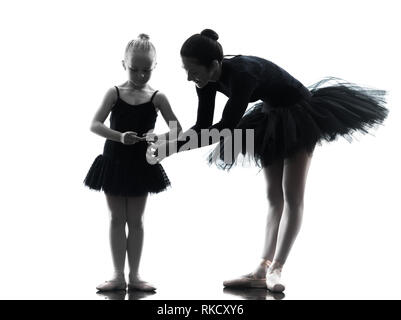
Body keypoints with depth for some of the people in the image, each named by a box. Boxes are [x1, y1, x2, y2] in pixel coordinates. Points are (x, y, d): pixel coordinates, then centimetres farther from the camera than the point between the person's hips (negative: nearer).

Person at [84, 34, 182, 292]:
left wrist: (160, 137, -28)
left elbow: (177, 130, -8)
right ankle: (119, 276, 11)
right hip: (115, 163, 0)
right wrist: (120, 136, -29)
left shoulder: (157, 98, -4)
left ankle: (134, 276, 14)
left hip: (141, 166, 0)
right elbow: (95, 125, -14)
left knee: (136, 220, 8)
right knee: (117, 219, 6)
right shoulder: (115, 93, -5)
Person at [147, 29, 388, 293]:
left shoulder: (242, 74, -37)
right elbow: (203, 127, -6)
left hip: (299, 116, -9)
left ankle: (276, 269, -12)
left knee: (292, 196, -9)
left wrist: (173, 147, -38)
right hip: (272, 120, 9)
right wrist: (168, 146, -20)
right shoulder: (209, 79, -13)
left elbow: (226, 128, -38)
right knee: (274, 197, 6)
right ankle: (262, 270, 6)